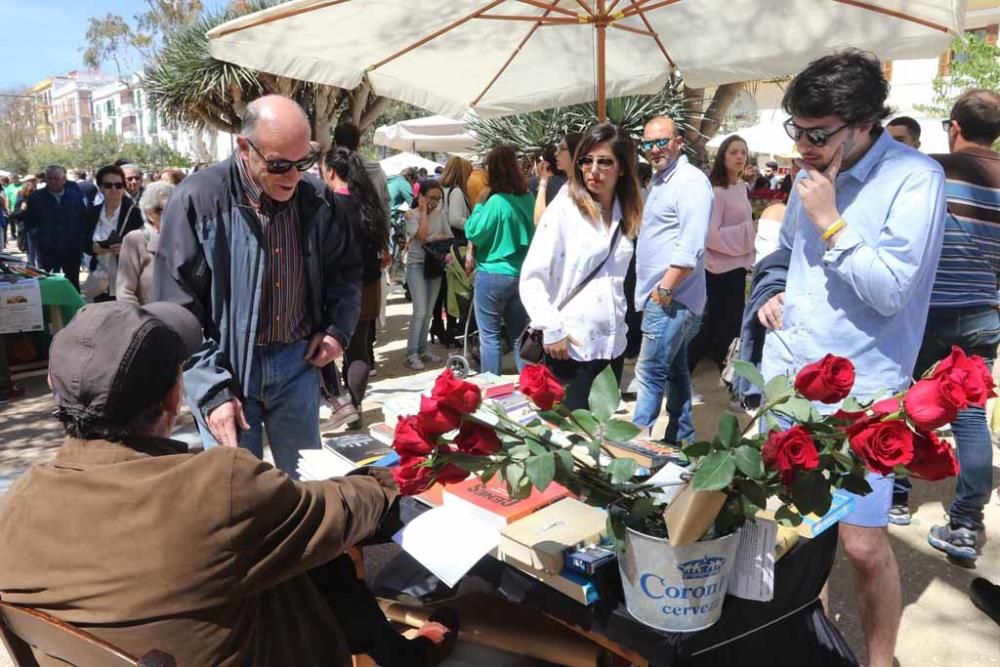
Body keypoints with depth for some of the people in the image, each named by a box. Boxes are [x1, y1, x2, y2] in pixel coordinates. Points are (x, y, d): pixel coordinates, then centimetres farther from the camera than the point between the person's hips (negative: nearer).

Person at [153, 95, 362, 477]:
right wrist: (212, 391, -16)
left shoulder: (314, 198, 0)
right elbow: (177, 310, -12)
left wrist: (339, 329, 1)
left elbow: (346, 269, 17)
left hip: (298, 362, 4)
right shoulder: (198, 199, -13)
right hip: (226, 369, -3)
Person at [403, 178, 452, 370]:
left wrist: (440, 238, -13)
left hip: (435, 264, 5)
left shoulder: (440, 213, 6)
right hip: (417, 265, -5)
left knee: (429, 312, 8)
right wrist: (423, 211, -17)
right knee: (420, 311, -12)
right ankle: (411, 354, -5)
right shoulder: (411, 214, -8)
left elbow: (449, 236, 9)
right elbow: (422, 236, -22)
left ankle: (422, 350, 18)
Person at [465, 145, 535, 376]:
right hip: (522, 274, 6)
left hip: (493, 275, -6)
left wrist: (480, 204, -1)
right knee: (520, 334, 13)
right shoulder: (528, 198, 4)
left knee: (490, 336, 5)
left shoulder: (496, 201, -17)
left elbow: (474, 232, -10)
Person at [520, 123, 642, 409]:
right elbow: (531, 278, -11)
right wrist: (553, 330, -16)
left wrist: (621, 320, 10)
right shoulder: (563, 209, -9)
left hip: (613, 344, 6)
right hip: (571, 346, -6)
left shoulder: (624, 214, 9)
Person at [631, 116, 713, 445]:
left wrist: (665, 288, -20)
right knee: (674, 371, 17)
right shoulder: (659, 180, 17)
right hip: (658, 295, 10)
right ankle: (682, 439, 28)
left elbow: (690, 247, -22)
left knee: (649, 373, -8)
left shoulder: (690, 181, -14)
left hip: (671, 298, -10)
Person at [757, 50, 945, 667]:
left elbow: (890, 290, -18)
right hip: (786, 373, 6)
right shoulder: (813, 174, 7)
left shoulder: (915, 179, -12)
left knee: (864, 543, -4)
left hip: (857, 390, -6)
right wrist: (776, 294, 7)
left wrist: (830, 221, -18)